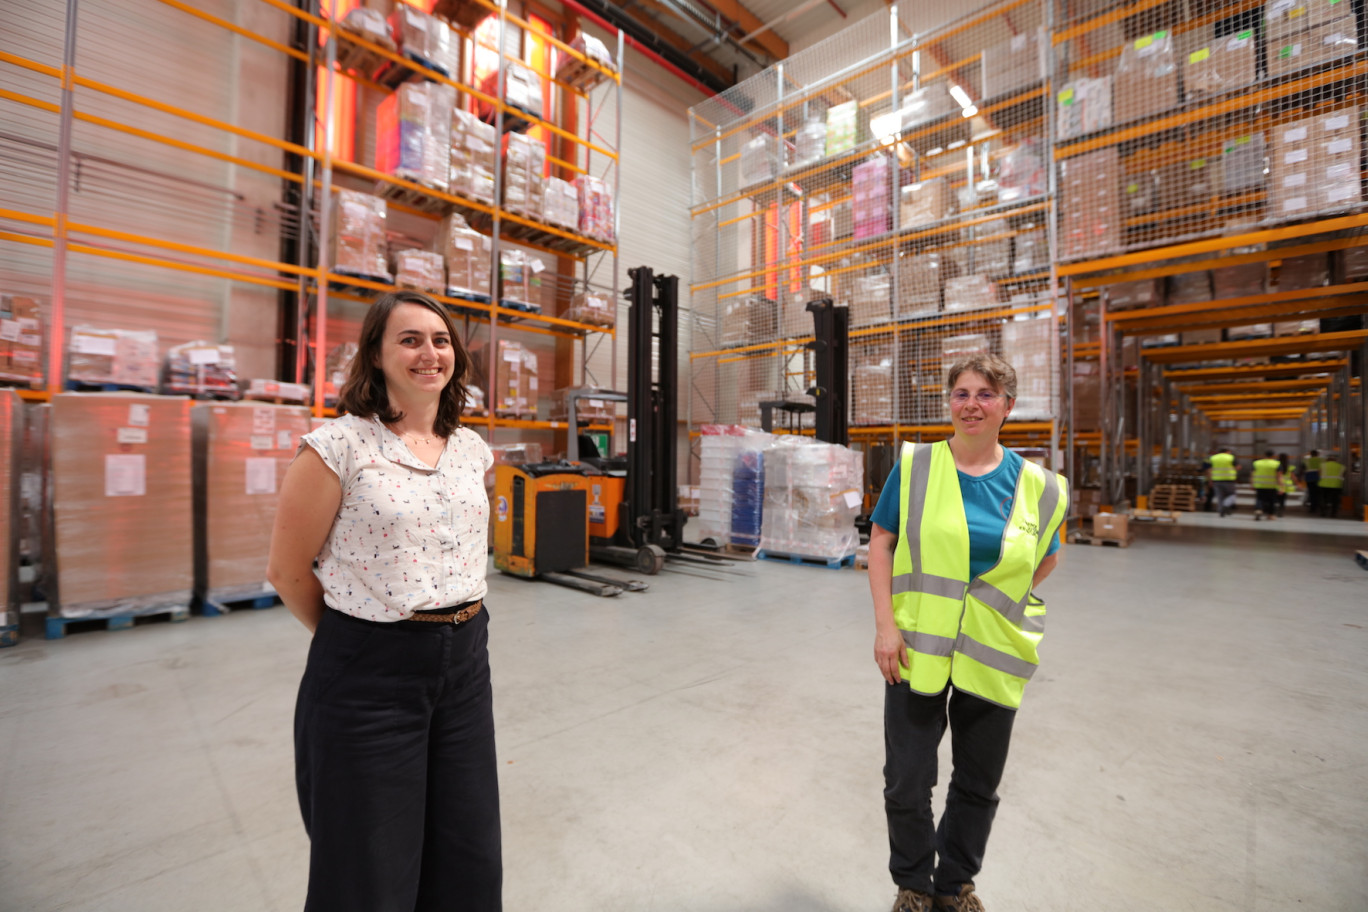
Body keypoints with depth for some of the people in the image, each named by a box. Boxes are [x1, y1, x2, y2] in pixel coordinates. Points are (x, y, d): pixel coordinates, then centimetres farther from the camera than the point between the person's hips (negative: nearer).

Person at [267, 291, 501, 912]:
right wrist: (349, 637, 5)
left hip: (465, 660, 5)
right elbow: (287, 570, -6)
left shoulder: (473, 449, 4)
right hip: (369, 673, -4)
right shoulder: (339, 446, -12)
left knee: (469, 861, 19)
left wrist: (453, 629, 15)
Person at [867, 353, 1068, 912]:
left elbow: (1045, 560, 13)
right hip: (917, 648, -2)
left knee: (979, 783, 19)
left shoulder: (1036, 486, -1)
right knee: (907, 783, 8)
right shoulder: (914, 465, -6)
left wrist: (999, 606, 2)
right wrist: (886, 623, -11)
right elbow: (880, 541, -5)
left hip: (993, 655, 2)